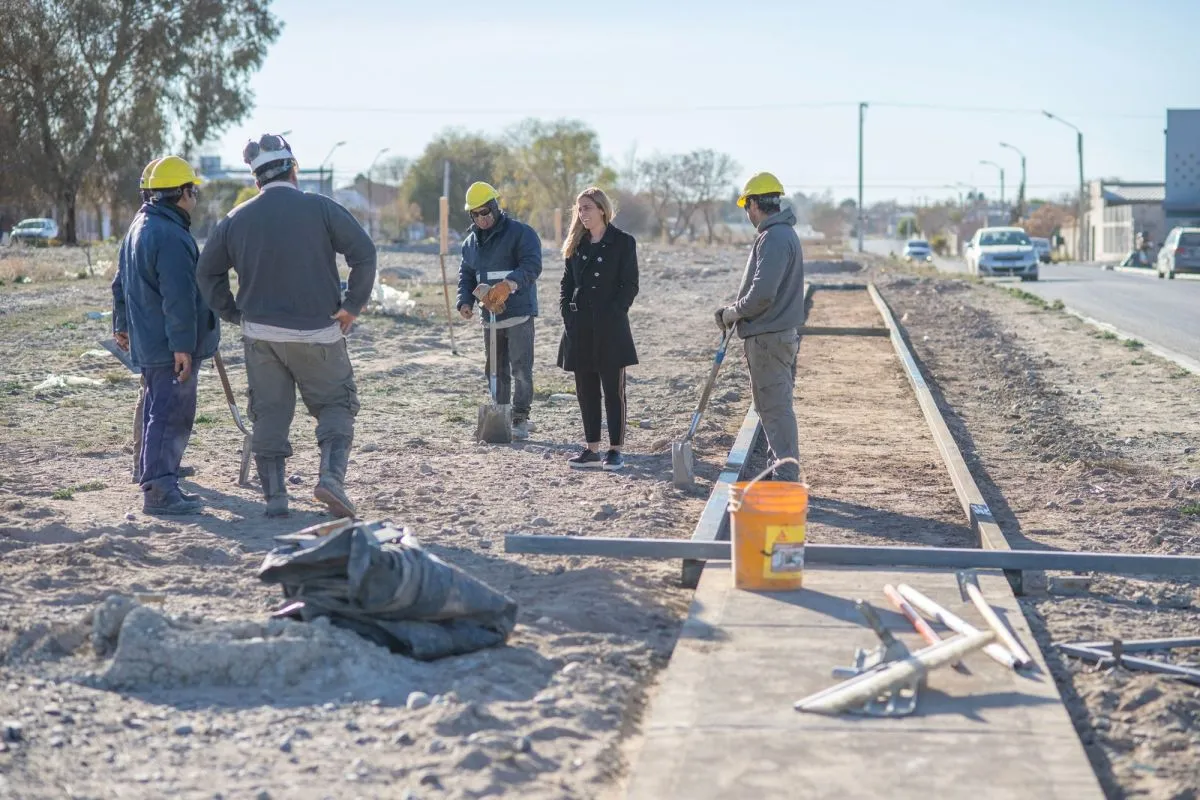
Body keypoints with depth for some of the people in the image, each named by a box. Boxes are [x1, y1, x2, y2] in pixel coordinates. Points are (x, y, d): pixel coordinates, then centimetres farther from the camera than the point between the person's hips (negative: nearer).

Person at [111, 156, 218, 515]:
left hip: (147, 341, 10)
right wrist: (182, 344, -24)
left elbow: (121, 282, 26)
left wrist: (121, 324, 35)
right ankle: (158, 490, -10)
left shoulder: (138, 227, 16)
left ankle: (156, 478, 27)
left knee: (160, 410, 18)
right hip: (170, 346, -10)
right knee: (172, 414, -9)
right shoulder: (171, 236, -19)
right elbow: (178, 296, -24)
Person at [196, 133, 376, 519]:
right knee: (336, 403, 9)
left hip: (260, 335, 3)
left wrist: (234, 313, 15)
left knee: (269, 413, 11)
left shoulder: (236, 219, 5)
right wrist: (353, 305, -5)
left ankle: (274, 496, 10)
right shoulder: (320, 208, -7)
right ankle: (331, 476, -11)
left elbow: (207, 272, 11)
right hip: (318, 332, -3)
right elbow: (364, 253, -12)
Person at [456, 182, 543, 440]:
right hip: (490, 315, 6)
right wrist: (465, 302, 0)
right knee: (496, 371, 9)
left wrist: (507, 285, -34)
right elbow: (466, 276, 19)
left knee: (521, 369, -6)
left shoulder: (520, 233, -7)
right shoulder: (470, 242, 14)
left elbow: (532, 266, -20)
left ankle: (520, 419, 0)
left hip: (519, 313, -6)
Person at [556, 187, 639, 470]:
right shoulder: (576, 244, 12)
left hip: (610, 327, -5)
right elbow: (567, 282, 14)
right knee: (586, 389, 7)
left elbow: (630, 285, -6)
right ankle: (591, 449, 14)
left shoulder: (623, 242, -3)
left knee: (613, 389, -1)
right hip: (580, 327, 5)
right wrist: (566, 310, 0)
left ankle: (615, 450, 4)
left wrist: (613, 312, -13)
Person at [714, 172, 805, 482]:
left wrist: (732, 313, -10)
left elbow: (762, 293, -25)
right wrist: (735, 310, 11)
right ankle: (781, 467, 26)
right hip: (778, 333, 10)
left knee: (775, 406, -6)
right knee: (772, 404, 17)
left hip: (768, 338, -10)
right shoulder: (783, 233, 16)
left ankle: (786, 477, -3)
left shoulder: (774, 238, -18)